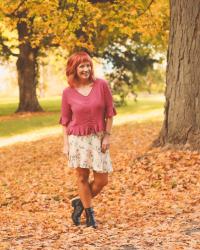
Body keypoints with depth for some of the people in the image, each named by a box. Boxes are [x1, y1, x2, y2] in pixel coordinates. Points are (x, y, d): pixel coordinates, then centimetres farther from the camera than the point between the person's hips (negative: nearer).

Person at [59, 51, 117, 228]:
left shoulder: (101, 85, -4)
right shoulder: (68, 92, -3)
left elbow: (110, 112, 0)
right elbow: (65, 120, 4)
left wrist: (107, 135, -4)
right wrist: (65, 144, 0)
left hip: (98, 137, 1)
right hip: (77, 138, -1)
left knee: (102, 180, 0)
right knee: (82, 177, 2)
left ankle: (80, 202, 25)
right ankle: (90, 214, 18)